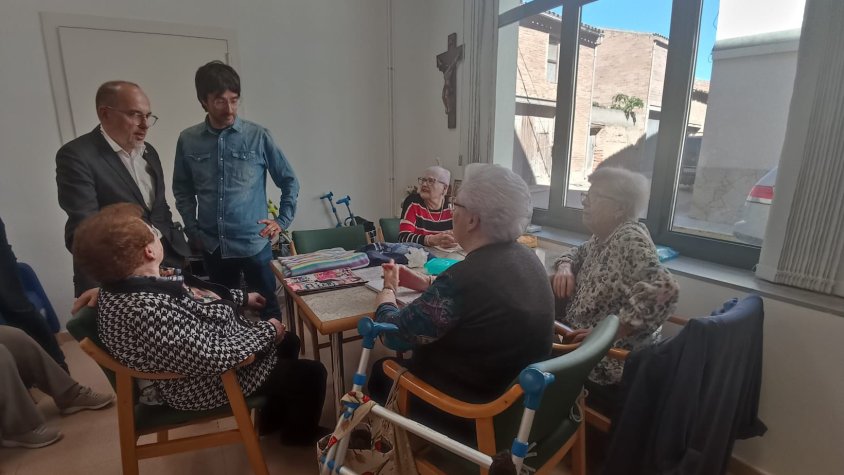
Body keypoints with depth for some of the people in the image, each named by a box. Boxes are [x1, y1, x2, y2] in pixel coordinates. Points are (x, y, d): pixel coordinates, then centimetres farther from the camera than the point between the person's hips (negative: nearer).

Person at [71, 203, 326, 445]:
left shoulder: (126, 282, -7)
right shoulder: (149, 311, -38)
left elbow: (186, 296, 9)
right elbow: (215, 356, -34)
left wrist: (242, 297, 12)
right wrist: (267, 331, -20)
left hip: (205, 345, 10)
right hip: (208, 382, -9)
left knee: (288, 342, 22)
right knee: (312, 374, 1)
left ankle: (274, 418, 39)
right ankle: (300, 434, 31)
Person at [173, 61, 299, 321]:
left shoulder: (258, 136, -5)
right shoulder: (188, 140, 2)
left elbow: (289, 181, 3)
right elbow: (182, 190, 12)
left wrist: (283, 221, -3)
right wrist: (193, 230, 5)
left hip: (254, 243, -2)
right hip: (212, 246, 3)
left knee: (268, 309, 10)